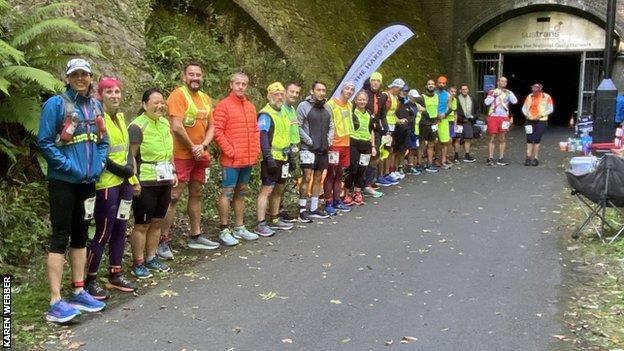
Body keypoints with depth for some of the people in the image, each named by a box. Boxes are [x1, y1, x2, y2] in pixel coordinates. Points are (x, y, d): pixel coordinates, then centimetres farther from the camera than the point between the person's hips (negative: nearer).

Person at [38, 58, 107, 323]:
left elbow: (103, 141, 16)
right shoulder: (55, 104, -8)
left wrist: (99, 164, 0)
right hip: (63, 181, -6)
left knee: (80, 236, 13)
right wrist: (70, 166, -17)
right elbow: (44, 142, -12)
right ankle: (56, 303, -2)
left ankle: (79, 293, 22)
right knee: (60, 237, -5)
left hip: (88, 182, 6)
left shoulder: (95, 106, 10)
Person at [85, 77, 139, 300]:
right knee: (103, 232, -4)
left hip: (124, 182, 8)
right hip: (106, 184, -8)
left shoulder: (120, 117, 13)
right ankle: (90, 281, 7)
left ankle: (115, 275, 24)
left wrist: (134, 179, 12)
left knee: (119, 230, 13)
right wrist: (120, 170, -15)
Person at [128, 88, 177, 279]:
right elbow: (131, 156, -16)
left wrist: (173, 172, 17)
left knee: (157, 222, 14)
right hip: (145, 184, -7)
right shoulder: (138, 126, -13)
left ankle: (151, 258, 26)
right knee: (142, 225, 1)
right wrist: (134, 181, -19)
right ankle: (137, 264, 12)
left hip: (164, 182, 7)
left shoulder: (164, 122, 10)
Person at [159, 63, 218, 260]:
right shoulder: (178, 95, -12)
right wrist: (193, 147, -12)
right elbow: (177, 127, -20)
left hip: (200, 155, 8)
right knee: (173, 197, -6)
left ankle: (195, 236, 27)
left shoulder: (205, 99, 11)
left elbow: (210, 127, 12)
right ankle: (163, 241, 0)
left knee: (197, 195, 15)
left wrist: (203, 146, -7)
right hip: (181, 155, -8)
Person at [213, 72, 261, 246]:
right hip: (231, 160, -7)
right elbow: (217, 131, -13)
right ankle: (224, 230, 4)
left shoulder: (250, 107, 14)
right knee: (227, 193, -2)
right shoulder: (223, 105, -7)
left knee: (241, 192, 14)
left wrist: (256, 150, 7)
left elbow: (256, 130, 18)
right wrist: (229, 151, -15)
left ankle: (239, 228, 23)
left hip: (249, 160, 7)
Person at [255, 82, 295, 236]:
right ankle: (261, 224, -8)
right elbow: (263, 138, -18)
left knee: (278, 189, 15)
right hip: (272, 159, -9)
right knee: (267, 189, -9)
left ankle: (274, 220, 26)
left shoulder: (283, 113, 17)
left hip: (283, 158, 9)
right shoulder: (265, 114, -10)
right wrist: (269, 159, -25)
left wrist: (290, 155, 22)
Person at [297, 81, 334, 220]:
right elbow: (298, 127, -11)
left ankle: (314, 209, 18)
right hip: (308, 148, -7)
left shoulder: (327, 108, 13)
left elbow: (331, 126, 19)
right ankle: (302, 209, -4)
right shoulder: (304, 106, -7)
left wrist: (329, 140, 4)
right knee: (307, 177, -11)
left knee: (318, 178, 10)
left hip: (323, 149, 7)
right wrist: (309, 141, -14)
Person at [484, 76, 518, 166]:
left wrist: (508, 92, -6)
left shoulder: (508, 92, 13)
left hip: (504, 117, 2)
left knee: (502, 139, 4)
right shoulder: (492, 92, 10)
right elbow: (486, 102, -3)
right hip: (493, 116, -1)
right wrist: (494, 95, -9)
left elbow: (515, 101, -3)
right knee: (493, 138, -1)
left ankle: (501, 158, 8)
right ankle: (490, 158, 2)